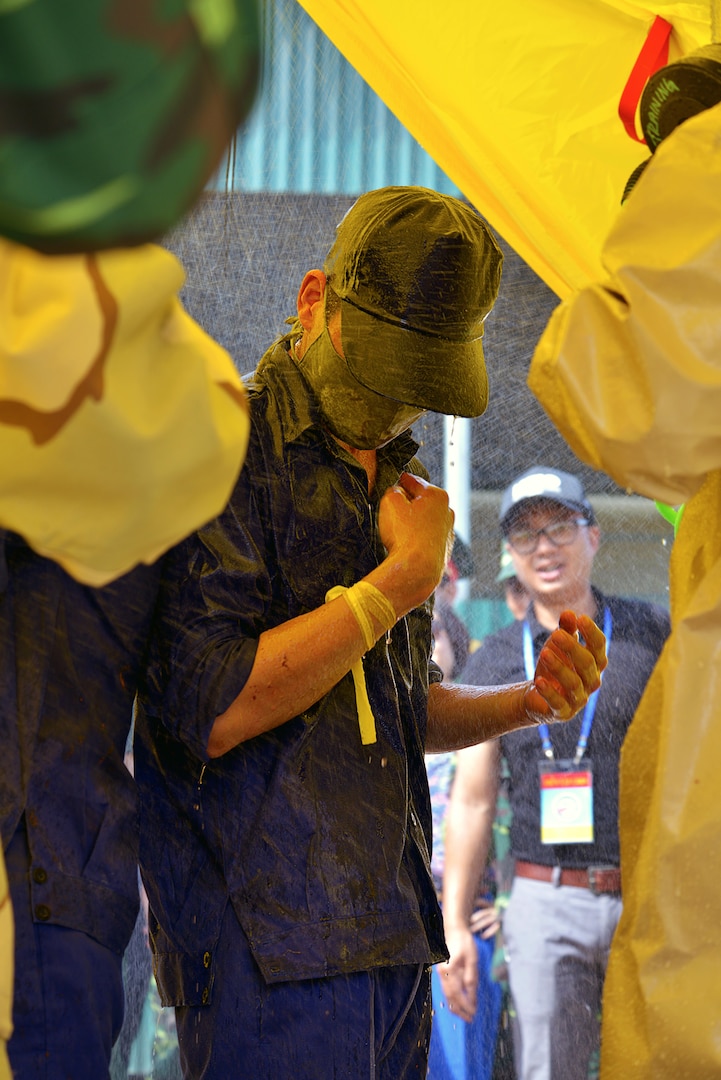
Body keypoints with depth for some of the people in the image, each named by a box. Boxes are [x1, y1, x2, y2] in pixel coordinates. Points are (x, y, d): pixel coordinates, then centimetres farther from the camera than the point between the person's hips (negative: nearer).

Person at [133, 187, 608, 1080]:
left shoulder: (387, 476, 20)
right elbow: (213, 711, -19)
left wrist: (527, 703, 6)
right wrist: (401, 579, -12)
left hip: (387, 930, 8)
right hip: (272, 938, -8)